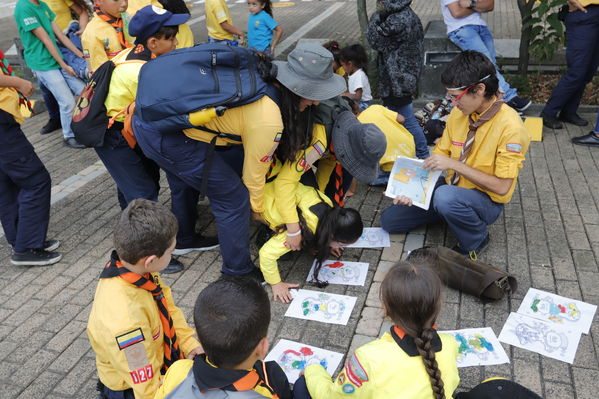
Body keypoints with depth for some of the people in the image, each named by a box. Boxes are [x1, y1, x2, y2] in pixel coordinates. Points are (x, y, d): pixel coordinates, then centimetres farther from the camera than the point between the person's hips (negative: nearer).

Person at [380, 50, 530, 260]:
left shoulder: (510, 127, -24)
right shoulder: (458, 113, -5)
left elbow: (502, 187, -24)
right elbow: (438, 156, 2)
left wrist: (454, 164, -27)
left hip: (486, 201, -6)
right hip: (452, 187, 6)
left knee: (445, 196, -40)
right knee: (389, 220, 0)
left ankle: (476, 240, -9)